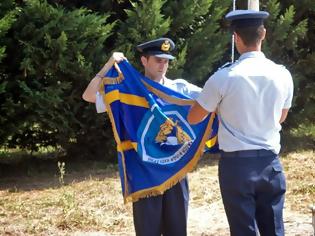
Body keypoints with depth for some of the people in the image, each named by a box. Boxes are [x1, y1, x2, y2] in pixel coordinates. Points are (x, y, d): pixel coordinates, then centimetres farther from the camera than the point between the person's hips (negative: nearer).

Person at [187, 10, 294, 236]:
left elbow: (193, 118, 1)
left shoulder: (224, 77, -11)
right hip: (270, 162, 3)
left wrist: (216, 105, 19)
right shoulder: (283, 75, 0)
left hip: (237, 163, -3)